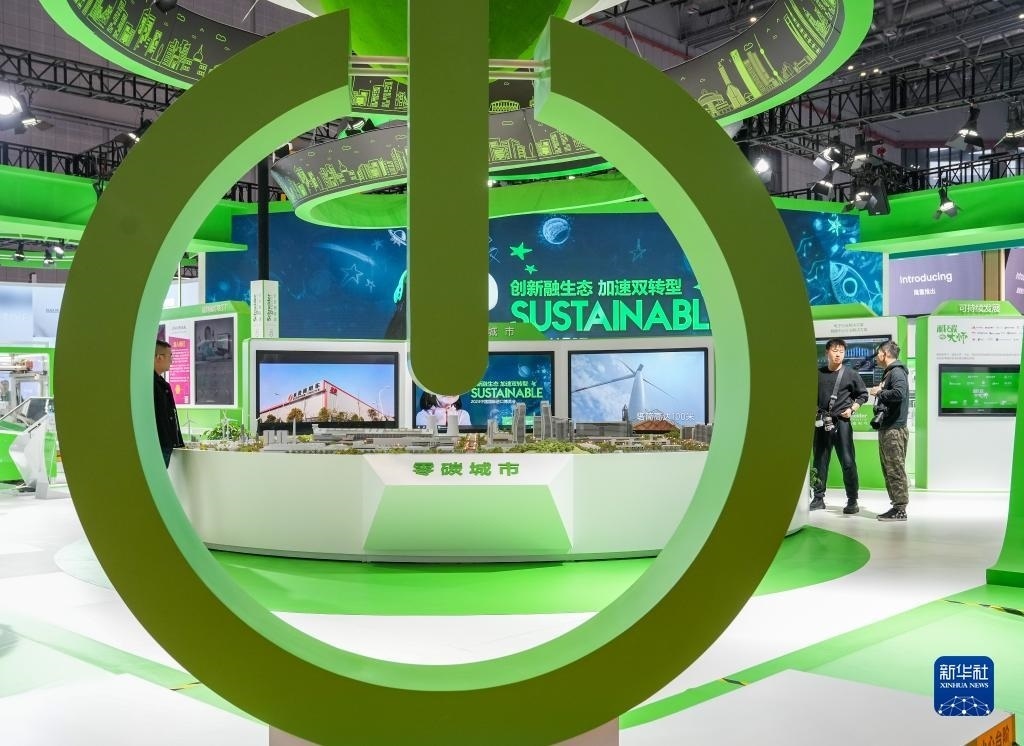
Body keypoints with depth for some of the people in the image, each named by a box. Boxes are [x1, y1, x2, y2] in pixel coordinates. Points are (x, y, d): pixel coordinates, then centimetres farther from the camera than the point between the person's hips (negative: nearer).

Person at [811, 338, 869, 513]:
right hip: (821, 423, 3)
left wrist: (852, 409, -2)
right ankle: (818, 498, 15)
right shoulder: (818, 374, 7)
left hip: (841, 422, -2)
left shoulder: (851, 375, 3)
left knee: (848, 462, -6)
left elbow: (863, 395, 11)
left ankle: (852, 501, 0)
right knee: (819, 461, 6)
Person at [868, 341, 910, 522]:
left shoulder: (897, 372, -10)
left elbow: (899, 393, -26)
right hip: (886, 428, 10)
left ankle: (900, 509, -5)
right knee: (888, 469, 11)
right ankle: (896, 506, 16)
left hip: (894, 429, -10)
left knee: (896, 470, -7)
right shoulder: (889, 373, 20)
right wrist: (879, 393, 5)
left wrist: (879, 392, -14)